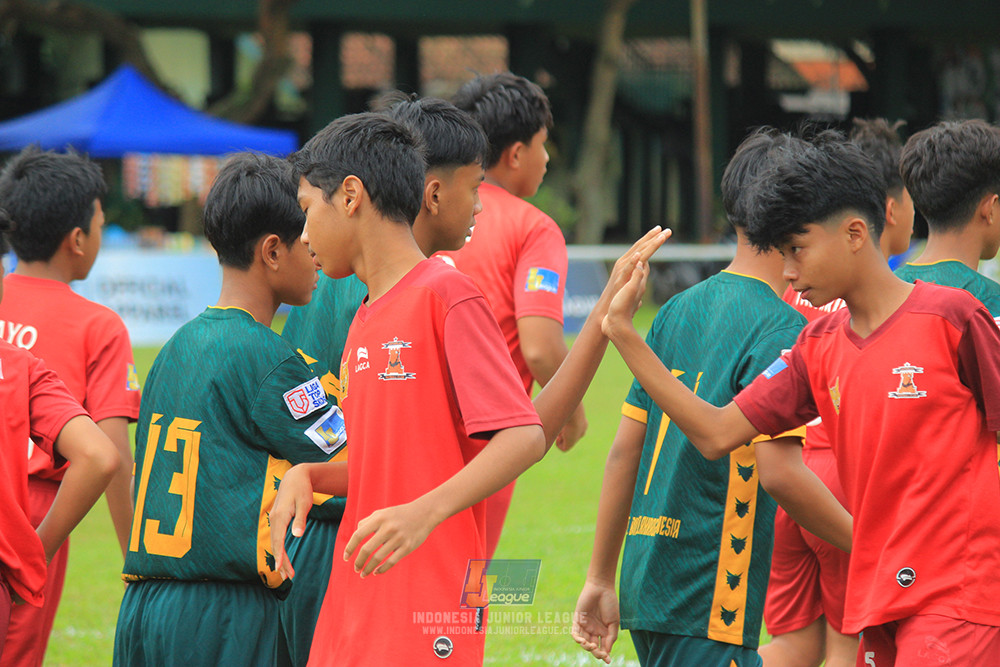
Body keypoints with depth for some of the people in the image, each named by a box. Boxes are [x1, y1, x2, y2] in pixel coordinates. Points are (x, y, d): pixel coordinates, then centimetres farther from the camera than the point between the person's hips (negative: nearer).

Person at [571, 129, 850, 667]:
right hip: (708, 603, -8)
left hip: (646, 583, 8)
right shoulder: (779, 329, -11)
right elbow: (778, 470, -22)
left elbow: (625, 451, 14)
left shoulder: (678, 311, 12)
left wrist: (600, 579, 19)